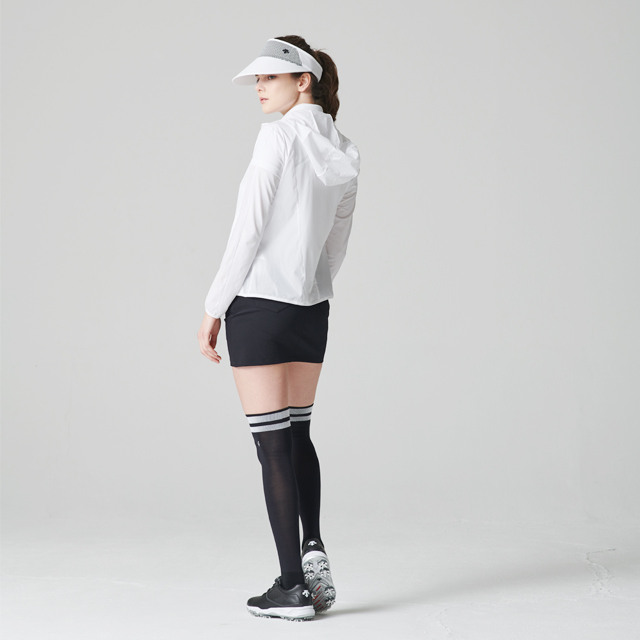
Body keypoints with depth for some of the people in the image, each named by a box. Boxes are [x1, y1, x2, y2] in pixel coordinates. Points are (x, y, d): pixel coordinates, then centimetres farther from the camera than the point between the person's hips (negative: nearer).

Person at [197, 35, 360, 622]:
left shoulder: (279, 136, -13)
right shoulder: (344, 155, 9)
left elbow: (249, 228, -15)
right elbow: (336, 248, 14)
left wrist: (214, 307, -9)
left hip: (259, 303, -7)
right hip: (312, 308, 7)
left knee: (273, 443, -1)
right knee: (297, 432, 21)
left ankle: (293, 586, 3)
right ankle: (313, 548, 6)